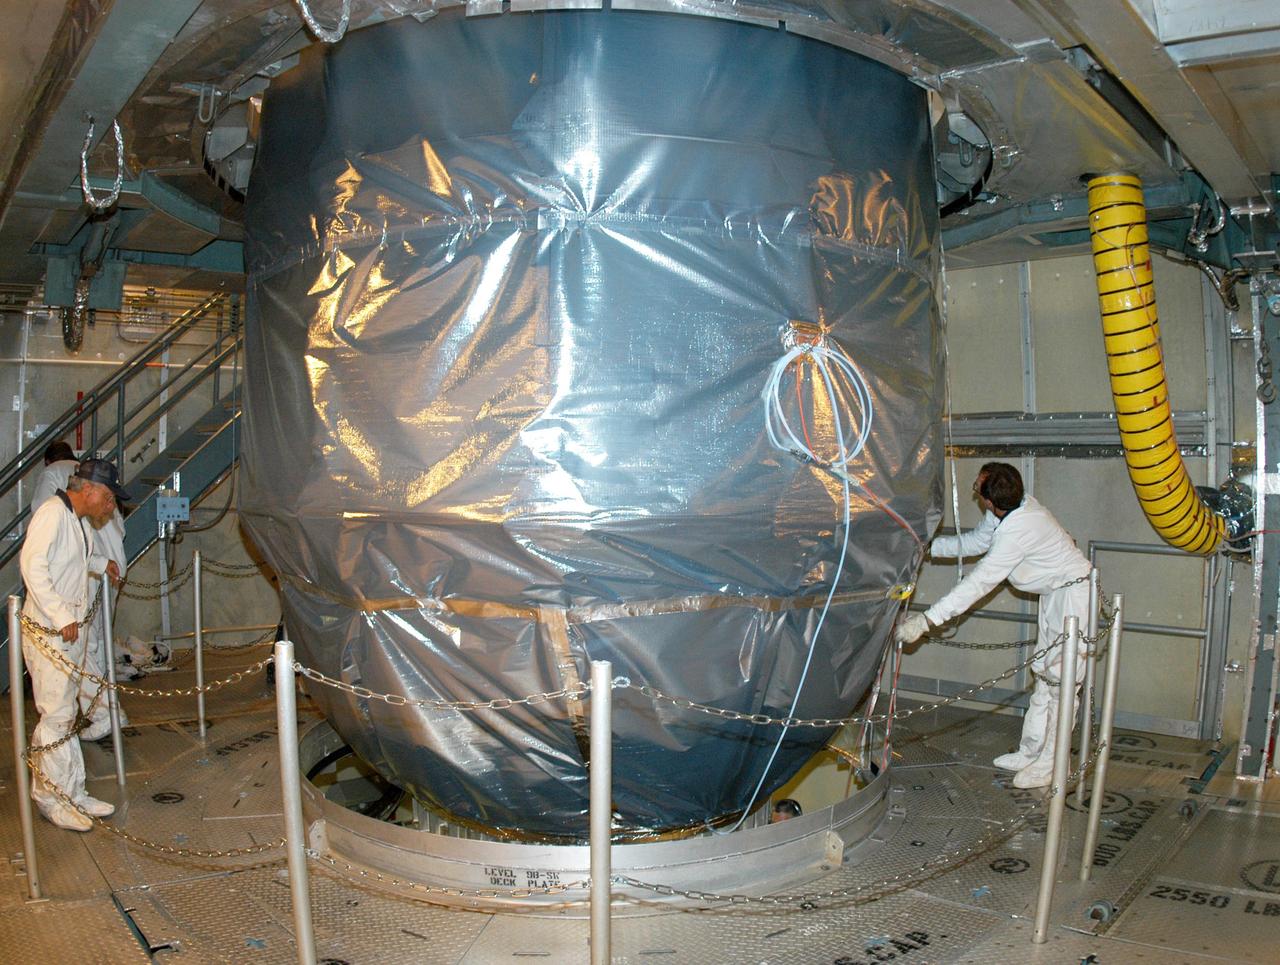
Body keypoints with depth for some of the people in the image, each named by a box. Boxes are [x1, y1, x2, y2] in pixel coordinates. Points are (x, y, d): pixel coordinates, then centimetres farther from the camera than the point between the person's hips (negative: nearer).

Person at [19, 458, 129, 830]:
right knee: (57, 716, -4)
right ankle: (51, 796, 7)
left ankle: (72, 792, 21)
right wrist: (62, 616, -26)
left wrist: (100, 562, 28)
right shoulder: (52, 512, -14)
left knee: (65, 714, 13)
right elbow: (32, 565, -25)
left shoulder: (75, 520, 15)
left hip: (71, 631, 10)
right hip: (48, 632, -10)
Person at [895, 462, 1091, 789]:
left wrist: (926, 620, -35)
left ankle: (1050, 764, 2)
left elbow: (979, 583, -36)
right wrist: (929, 546, 9)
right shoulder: (1008, 508, -6)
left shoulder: (1018, 529, -34)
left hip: (1073, 593, -10)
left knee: (1061, 679, -6)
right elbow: (974, 542, 13)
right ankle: (1030, 753, 22)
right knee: (1043, 673, 14)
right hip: (1053, 593, 10)